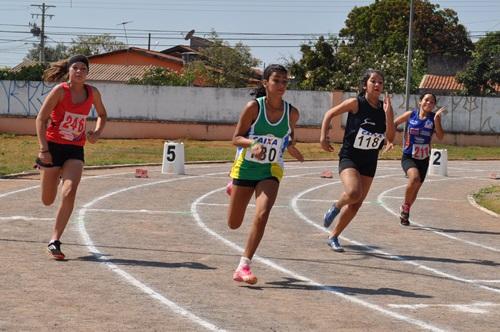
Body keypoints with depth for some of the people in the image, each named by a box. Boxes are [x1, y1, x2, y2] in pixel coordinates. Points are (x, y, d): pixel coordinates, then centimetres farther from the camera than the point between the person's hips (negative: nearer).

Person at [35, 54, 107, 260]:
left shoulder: (92, 93, 1)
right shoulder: (60, 91, -11)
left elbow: (102, 115, 20)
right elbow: (41, 118, -11)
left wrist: (97, 133, -1)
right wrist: (43, 148, -19)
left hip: (75, 150, 2)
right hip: (53, 146, -2)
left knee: (69, 194, -18)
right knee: (48, 200, 8)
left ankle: (54, 241, -13)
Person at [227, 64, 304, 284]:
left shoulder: (292, 113, -5)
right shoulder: (254, 107, -15)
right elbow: (236, 138, -11)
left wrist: (291, 146, -6)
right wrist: (253, 144, -31)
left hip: (270, 171, 1)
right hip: (245, 167, -1)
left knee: (262, 215, -23)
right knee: (234, 224, 12)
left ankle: (243, 267, -15)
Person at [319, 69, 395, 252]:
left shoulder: (384, 108, 0)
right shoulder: (356, 103, -12)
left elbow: (390, 137, -7)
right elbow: (330, 114, 0)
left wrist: (388, 112, -16)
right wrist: (323, 136, -7)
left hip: (369, 162, 5)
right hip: (349, 157, -5)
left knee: (356, 204, 8)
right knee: (354, 193, -29)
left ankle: (333, 237, 25)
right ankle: (336, 207, 5)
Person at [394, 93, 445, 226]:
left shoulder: (433, 118, -2)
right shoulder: (410, 115, -4)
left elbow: (440, 137, -13)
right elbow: (395, 123, 11)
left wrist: (436, 119, -22)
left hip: (423, 159, 3)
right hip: (408, 156, -3)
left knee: (415, 189, 12)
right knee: (414, 178, -31)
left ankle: (405, 213, 37)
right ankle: (405, 207, -9)